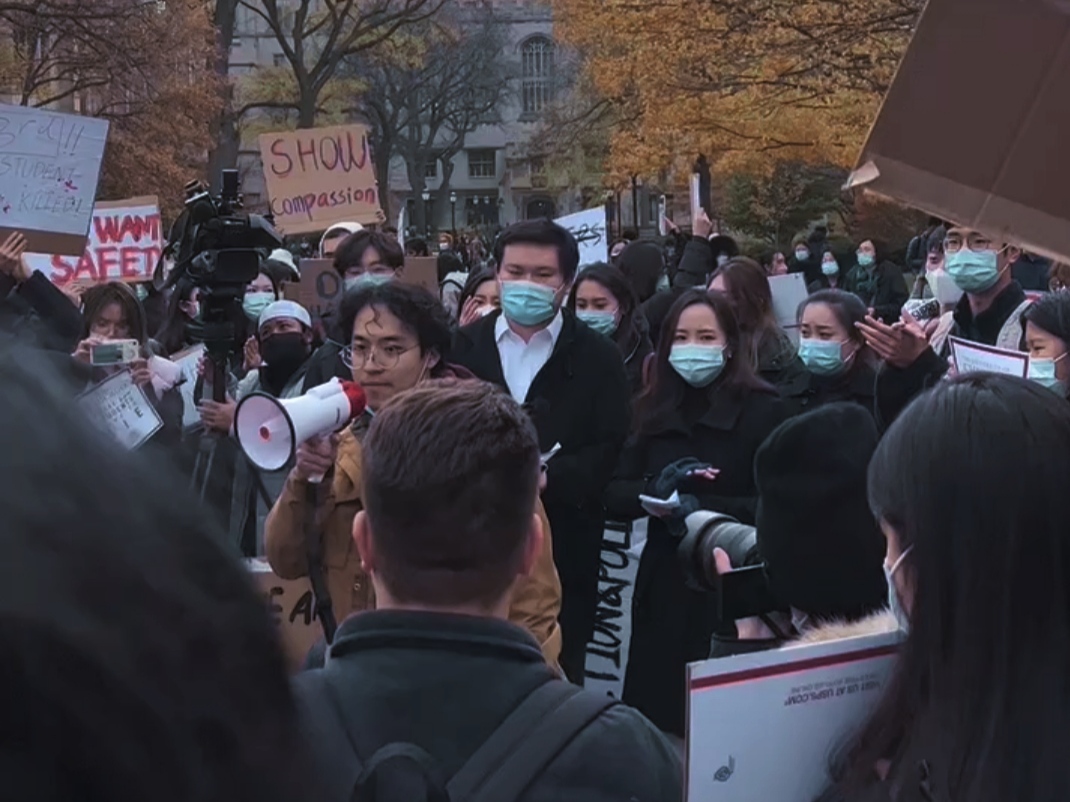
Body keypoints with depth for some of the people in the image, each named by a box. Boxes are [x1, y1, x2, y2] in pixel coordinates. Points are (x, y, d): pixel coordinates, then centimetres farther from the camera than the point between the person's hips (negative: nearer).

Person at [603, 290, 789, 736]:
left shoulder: (762, 410, -4)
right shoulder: (656, 411, 10)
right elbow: (614, 497, 5)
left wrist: (705, 508, -20)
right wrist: (657, 489, -14)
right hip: (663, 585, 4)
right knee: (655, 711, 5)